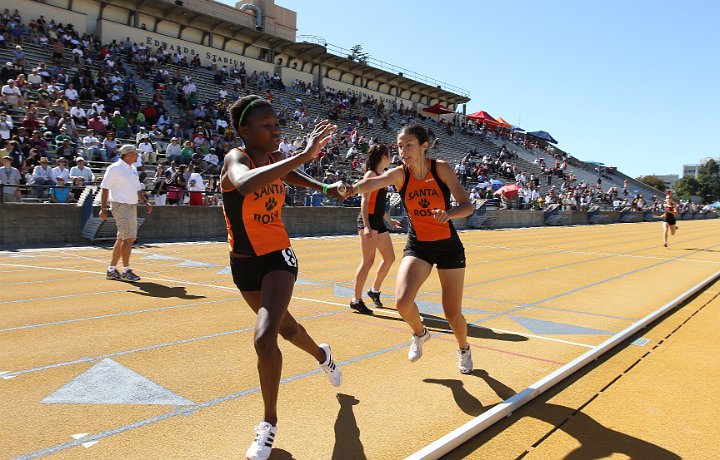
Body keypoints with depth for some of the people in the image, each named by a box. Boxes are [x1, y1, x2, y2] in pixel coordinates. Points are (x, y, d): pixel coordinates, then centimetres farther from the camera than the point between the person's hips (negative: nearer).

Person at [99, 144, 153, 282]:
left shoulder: (133, 169, 15)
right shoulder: (114, 168, -9)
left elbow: (137, 189, 21)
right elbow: (105, 188, -12)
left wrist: (146, 202, 8)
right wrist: (103, 208, -17)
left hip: (132, 206, 8)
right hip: (121, 207, -8)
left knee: (121, 239, 11)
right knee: (128, 238, -10)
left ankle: (111, 270, 19)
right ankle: (126, 271, -1)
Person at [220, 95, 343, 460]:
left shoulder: (275, 159, -5)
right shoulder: (236, 158, -19)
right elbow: (245, 184, -46)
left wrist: (324, 187, 7)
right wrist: (304, 155, -48)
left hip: (278, 257, 1)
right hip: (244, 262, 0)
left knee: (265, 337, -20)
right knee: (283, 325, 21)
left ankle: (269, 423, 0)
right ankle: (322, 355, 54)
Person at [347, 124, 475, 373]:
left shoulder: (441, 168, -13)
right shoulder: (399, 174, -11)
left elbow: (467, 206, -18)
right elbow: (374, 182, -33)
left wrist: (449, 213, -41)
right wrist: (351, 188, -54)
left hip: (448, 246, -1)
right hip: (417, 245, 1)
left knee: (453, 314, 5)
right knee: (402, 301, -21)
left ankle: (464, 349, 39)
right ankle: (420, 333, 14)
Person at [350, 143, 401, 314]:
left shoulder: (381, 175, 17)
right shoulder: (371, 174, -9)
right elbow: (365, 201, -17)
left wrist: (389, 220, 32)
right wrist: (366, 226, -25)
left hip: (379, 223, 10)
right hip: (368, 221, -10)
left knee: (389, 258, 13)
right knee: (368, 261, -11)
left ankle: (374, 290, 26)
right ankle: (356, 300, -5)